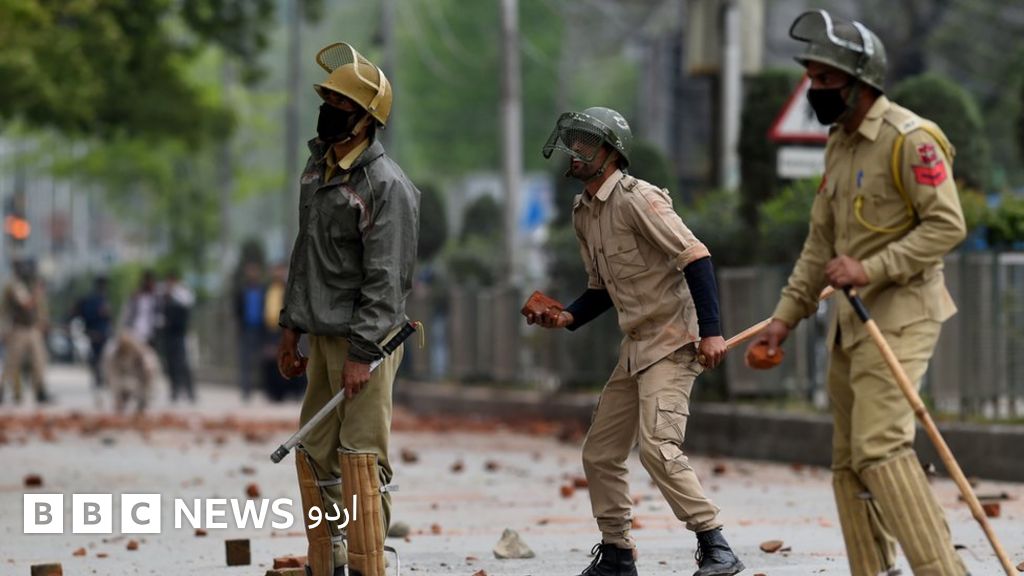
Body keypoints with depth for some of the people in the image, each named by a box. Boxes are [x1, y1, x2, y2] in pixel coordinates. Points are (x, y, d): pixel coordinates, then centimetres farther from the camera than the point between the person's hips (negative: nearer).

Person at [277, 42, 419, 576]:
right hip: (322, 334, 8)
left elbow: (385, 277, -17)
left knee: (360, 459, -9)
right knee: (314, 455, 10)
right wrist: (291, 325, 16)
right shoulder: (317, 168, 12)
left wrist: (362, 352, -20)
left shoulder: (386, 185, -14)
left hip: (367, 337, -8)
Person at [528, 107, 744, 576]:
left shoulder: (637, 198, -15)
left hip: (672, 344, -9)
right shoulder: (583, 212, 12)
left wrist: (710, 330, -27)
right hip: (635, 348, 9)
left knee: (657, 448, -22)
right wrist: (568, 317, 4)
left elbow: (695, 257, -20)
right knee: (599, 454, 11)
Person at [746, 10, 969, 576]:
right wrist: (786, 316, 16)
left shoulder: (910, 139, -13)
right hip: (850, 318, 9)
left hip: (900, 314, -9)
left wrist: (872, 268, -23)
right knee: (848, 462, 8)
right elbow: (821, 242, 20)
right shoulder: (839, 144, 15)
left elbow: (947, 225, -18)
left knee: (880, 448, -20)